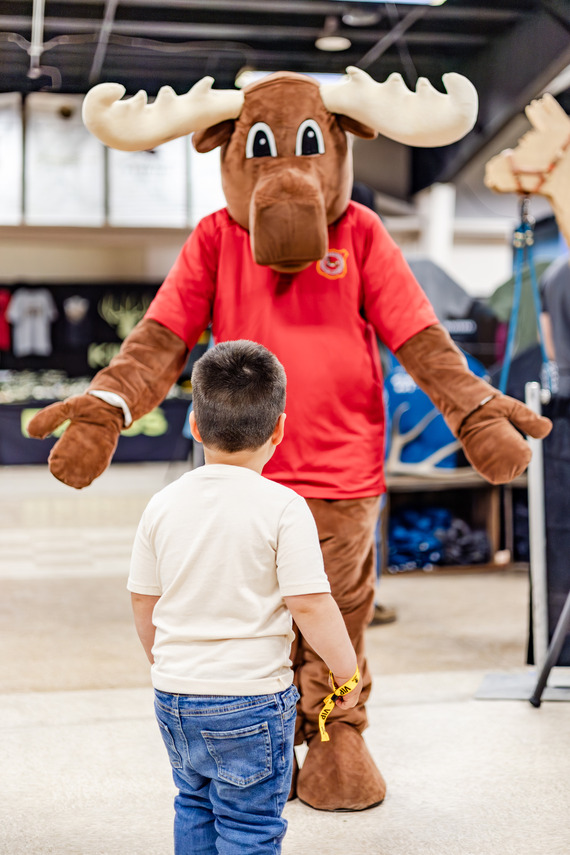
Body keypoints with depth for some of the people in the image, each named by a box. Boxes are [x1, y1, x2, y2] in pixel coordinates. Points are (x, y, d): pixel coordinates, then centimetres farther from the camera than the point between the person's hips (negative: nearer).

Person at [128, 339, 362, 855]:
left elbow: (144, 601, 8)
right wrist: (348, 672, -2)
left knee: (195, 804, 24)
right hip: (250, 699, -5)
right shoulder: (282, 508, -15)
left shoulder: (164, 505, 0)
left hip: (175, 696, 5)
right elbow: (310, 605, -16)